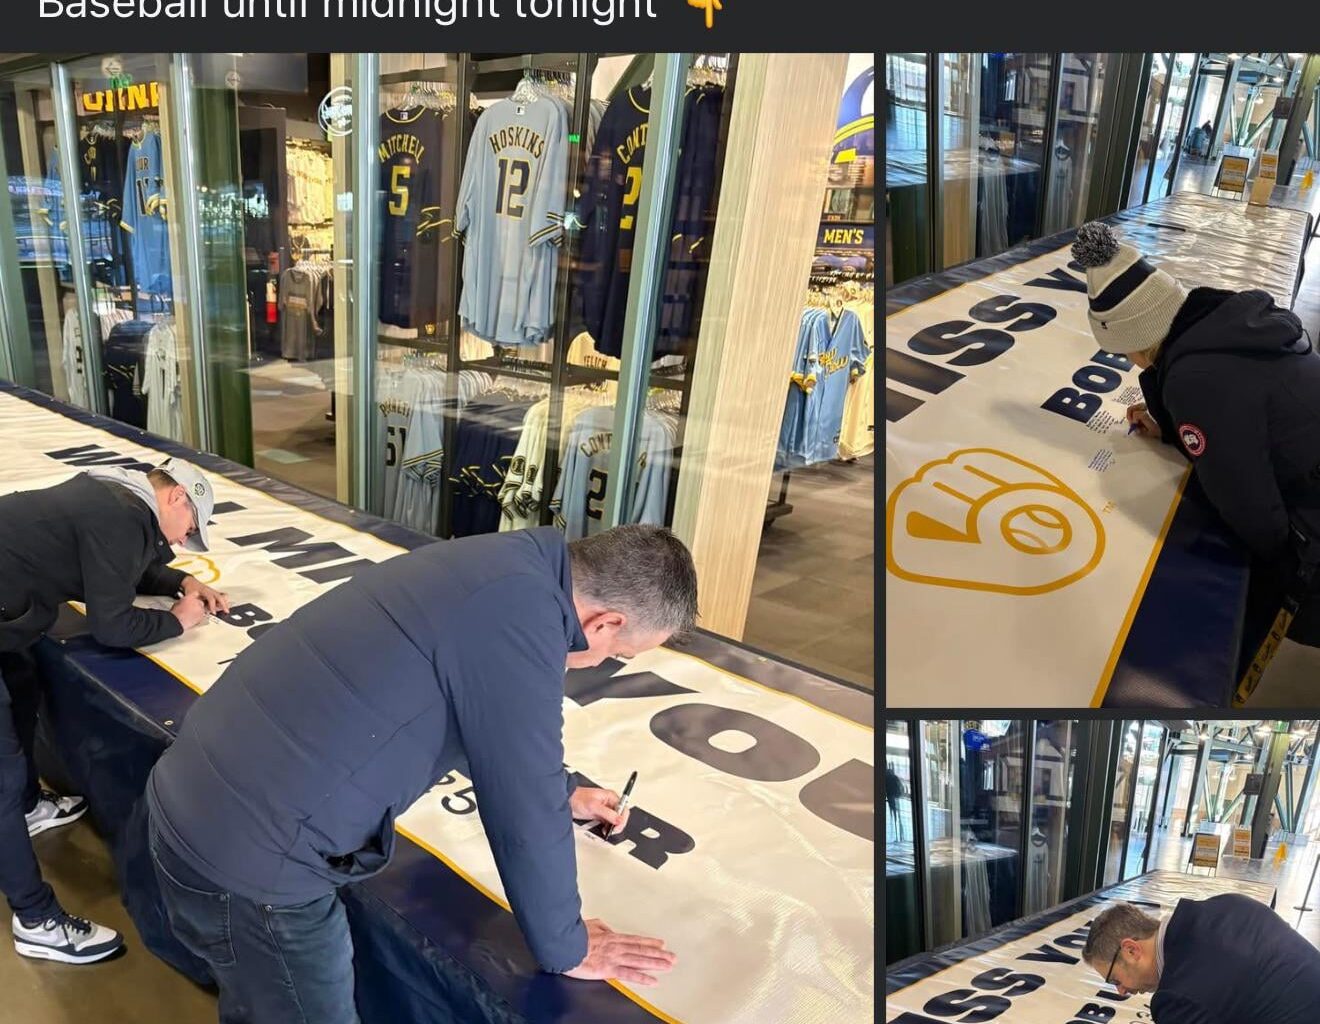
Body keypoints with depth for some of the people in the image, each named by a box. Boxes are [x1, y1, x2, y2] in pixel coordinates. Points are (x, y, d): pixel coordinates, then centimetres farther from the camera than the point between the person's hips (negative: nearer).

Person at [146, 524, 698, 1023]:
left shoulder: (499, 564, 4)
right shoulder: (519, 614, -25)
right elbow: (524, 815, -16)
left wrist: (561, 791, 35)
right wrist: (565, 949, 1)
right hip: (249, 854, -8)